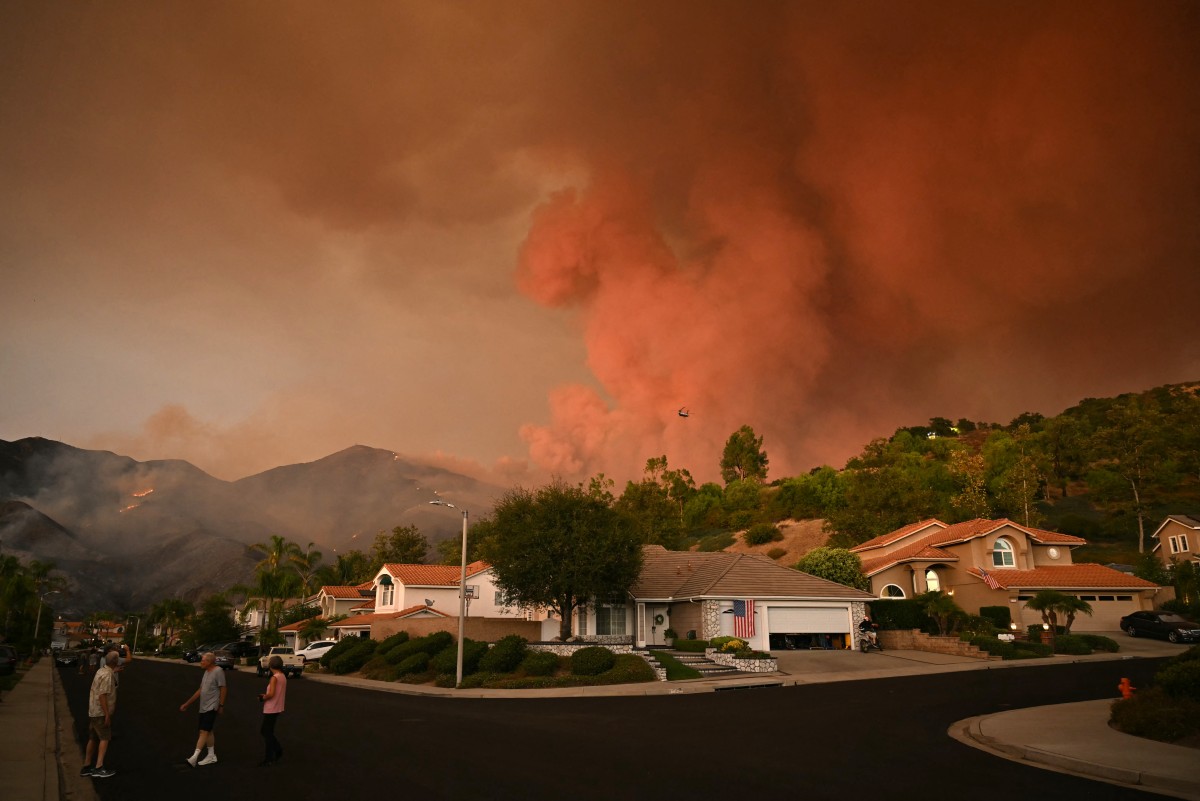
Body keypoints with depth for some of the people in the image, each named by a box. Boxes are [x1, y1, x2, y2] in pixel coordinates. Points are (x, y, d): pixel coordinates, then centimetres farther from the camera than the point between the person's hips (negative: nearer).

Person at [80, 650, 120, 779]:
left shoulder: (101, 671, 10)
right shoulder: (108, 675, -21)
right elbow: (102, 695, -24)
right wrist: (107, 715, -22)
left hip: (93, 711, 9)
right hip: (101, 712, -9)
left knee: (93, 738, 14)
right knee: (105, 738, -7)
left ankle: (86, 767, 19)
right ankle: (99, 768, -12)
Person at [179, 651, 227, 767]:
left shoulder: (218, 671, -13)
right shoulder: (206, 672, 14)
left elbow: (223, 689, -14)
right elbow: (200, 691, 19)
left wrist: (221, 705, -16)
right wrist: (187, 704, 20)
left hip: (211, 707, -9)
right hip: (204, 708, 9)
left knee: (204, 732, -12)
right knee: (208, 732, 13)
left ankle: (194, 757, -15)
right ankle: (211, 756, 21)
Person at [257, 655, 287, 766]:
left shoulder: (274, 678, -18)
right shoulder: (283, 677, 8)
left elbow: (271, 694, -26)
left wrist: (263, 698, -7)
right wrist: (266, 696, 14)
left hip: (271, 709, -8)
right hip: (278, 709, 8)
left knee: (267, 733, 2)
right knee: (265, 731, 20)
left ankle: (269, 759, 7)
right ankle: (278, 750, 20)